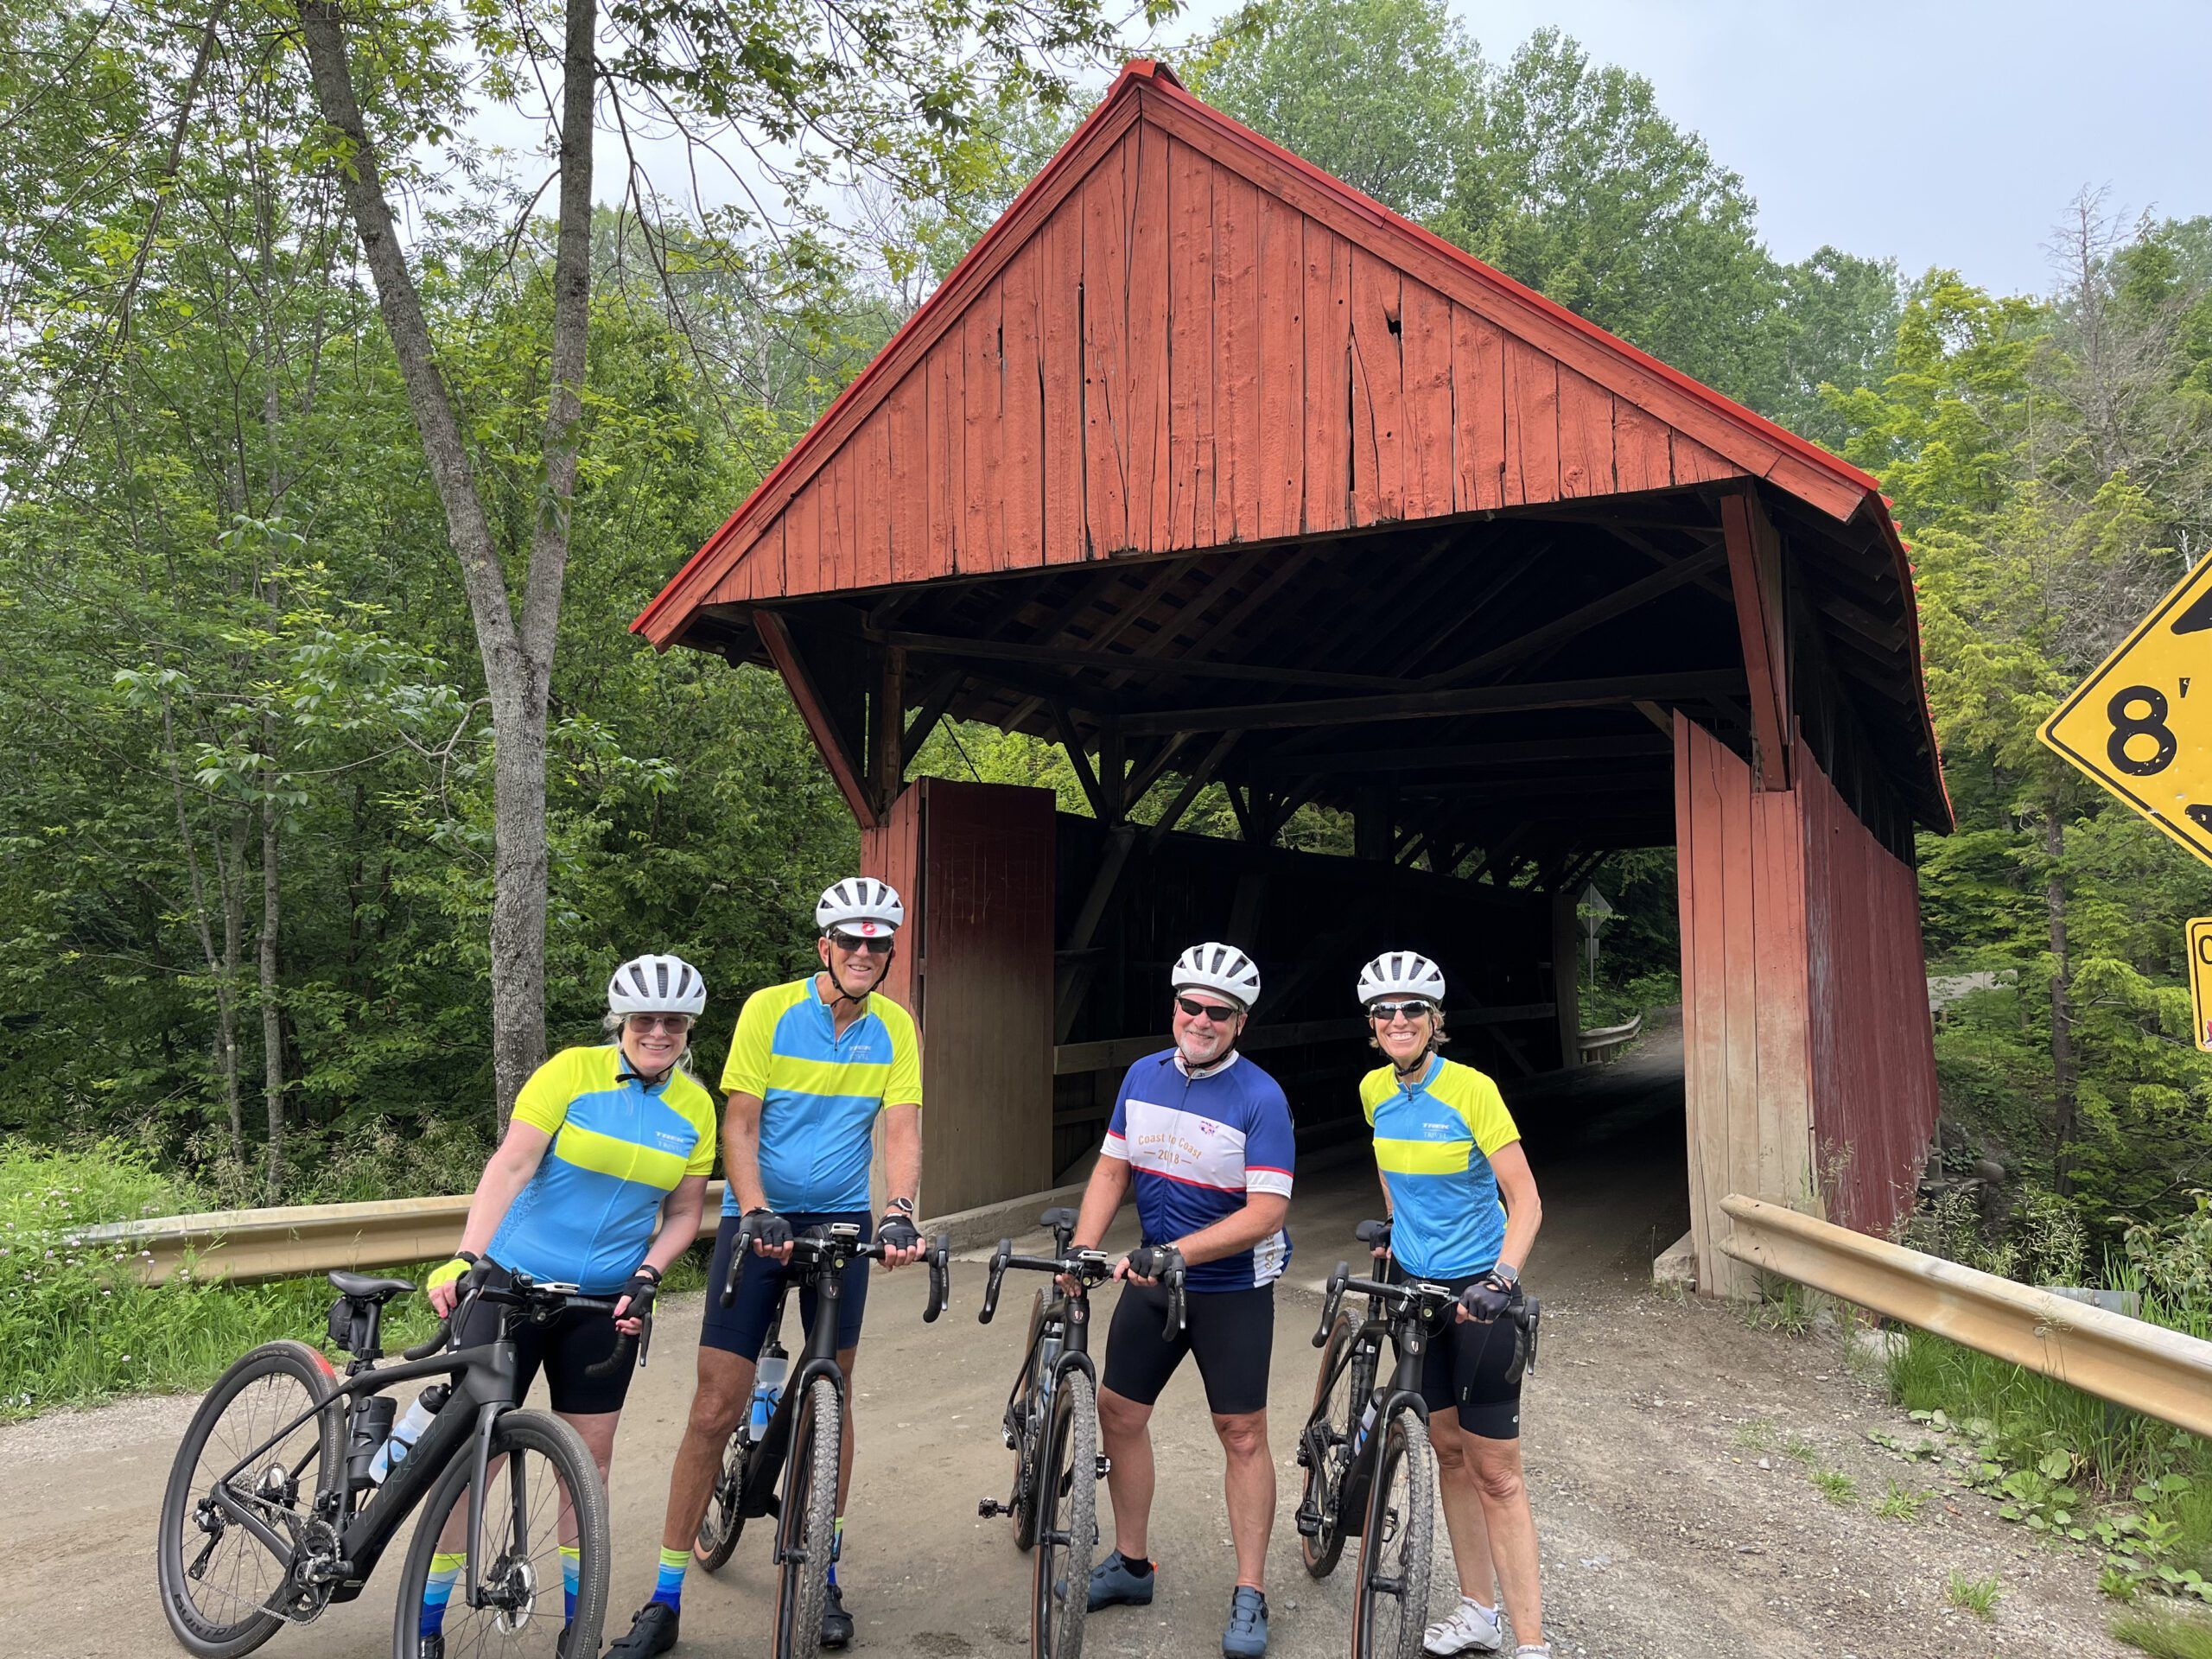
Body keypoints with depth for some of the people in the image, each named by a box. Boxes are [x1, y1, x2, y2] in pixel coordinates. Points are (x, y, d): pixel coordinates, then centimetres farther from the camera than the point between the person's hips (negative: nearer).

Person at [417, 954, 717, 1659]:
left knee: (589, 1459, 7)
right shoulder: (572, 1072, -11)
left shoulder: (694, 1105, 0)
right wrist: (466, 1257, -31)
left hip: (604, 1301, 3)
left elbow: (683, 1213, 5)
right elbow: (510, 1165, -20)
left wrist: (645, 1277, -11)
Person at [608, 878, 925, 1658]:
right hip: (759, 1220, -2)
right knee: (714, 1409, -4)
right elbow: (740, 1125, -11)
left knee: (832, 1398, 10)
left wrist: (899, 1212, -26)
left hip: (842, 1221, 2)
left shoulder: (894, 1028, -2)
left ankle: (823, 1578, 27)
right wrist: (758, 1214, -25)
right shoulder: (769, 1009, -10)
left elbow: (901, 1132, -9)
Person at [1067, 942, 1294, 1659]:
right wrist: (1081, 1250, -10)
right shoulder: (1143, 1075, -1)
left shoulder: (1260, 1098, -18)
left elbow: (1266, 1211, -23)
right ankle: (1130, 1565, 27)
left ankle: (1250, 1595, 13)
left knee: (1242, 1435, 0)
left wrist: (1177, 1252, -30)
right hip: (1153, 1276, 6)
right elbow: (1112, 1169, 3)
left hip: (1233, 1285, -5)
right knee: (1118, 1410, 10)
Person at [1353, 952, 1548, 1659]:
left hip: (1478, 1288, -5)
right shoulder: (1375, 1090, -1)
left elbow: (1525, 1202, -19)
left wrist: (1502, 1279, -31)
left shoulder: (1472, 1089, -18)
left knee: (1494, 1471, -4)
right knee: (1448, 1449, 13)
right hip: (1415, 1282, 5)